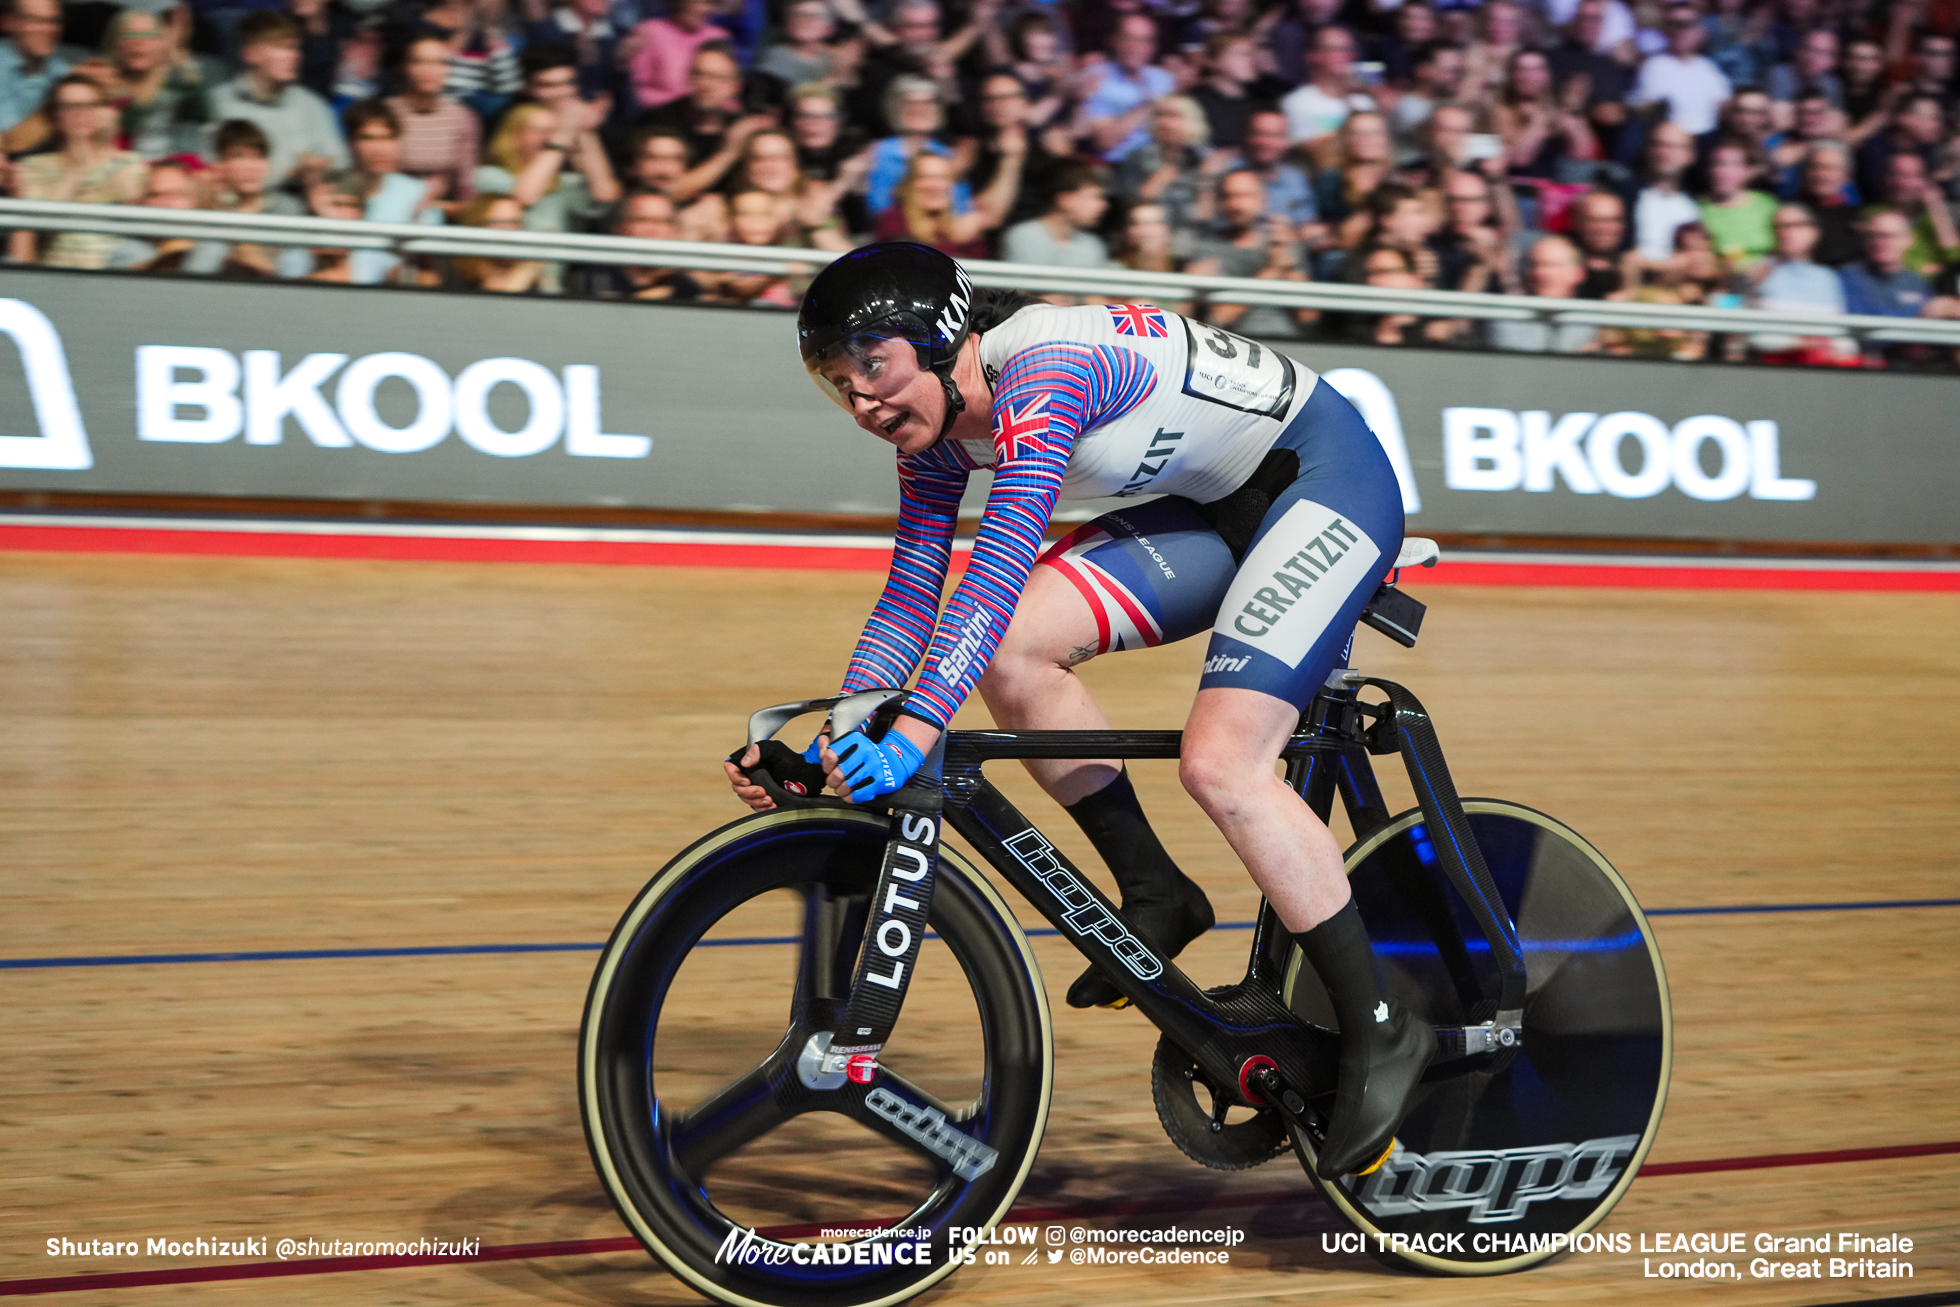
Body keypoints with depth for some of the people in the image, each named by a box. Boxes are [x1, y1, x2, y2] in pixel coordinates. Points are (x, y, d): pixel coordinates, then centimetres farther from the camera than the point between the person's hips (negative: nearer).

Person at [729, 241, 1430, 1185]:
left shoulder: (1041, 371, -28)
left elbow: (998, 570, -38)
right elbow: (910, 600, 3)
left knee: (1219, 761, -23)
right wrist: (836, 739, -9)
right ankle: (1157, 897, 4)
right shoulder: (940, 429, -1)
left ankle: (1381, 1034, -12)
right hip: (1219, 506, 9)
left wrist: (915, 732, -45)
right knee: (1013, 648, -10)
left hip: (1332, 481, -9)